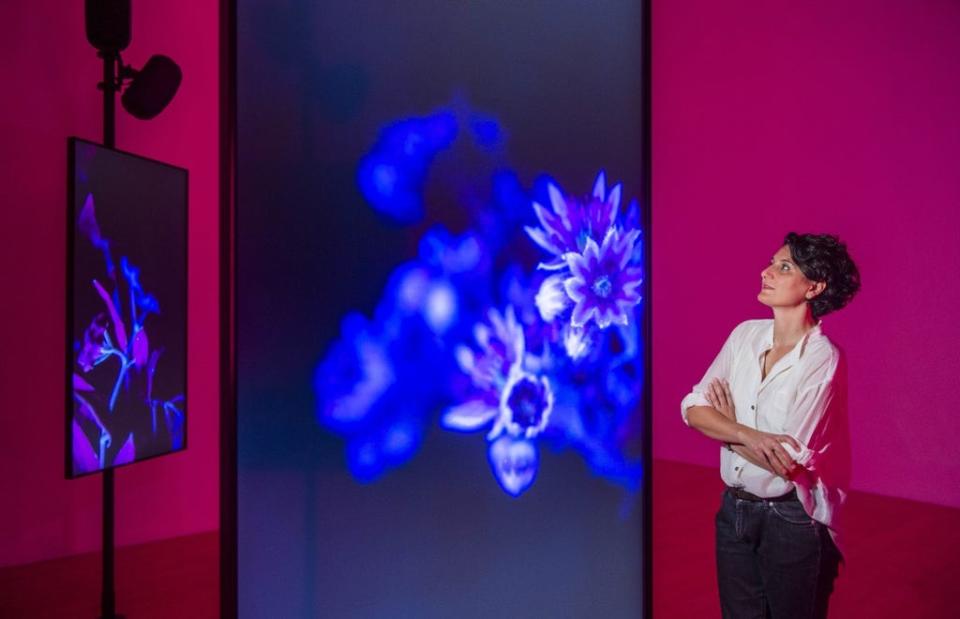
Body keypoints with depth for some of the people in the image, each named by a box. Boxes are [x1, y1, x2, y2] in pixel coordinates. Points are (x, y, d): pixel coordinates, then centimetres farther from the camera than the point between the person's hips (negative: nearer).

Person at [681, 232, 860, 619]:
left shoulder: (823, 359, -18)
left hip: (792, 520, -5)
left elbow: (789, 460, -20)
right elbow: (693, 408, -6)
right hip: (734, 510, 5)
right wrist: (748, 435, -22)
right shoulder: (745, 334, -1)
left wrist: (728, 430, -6)